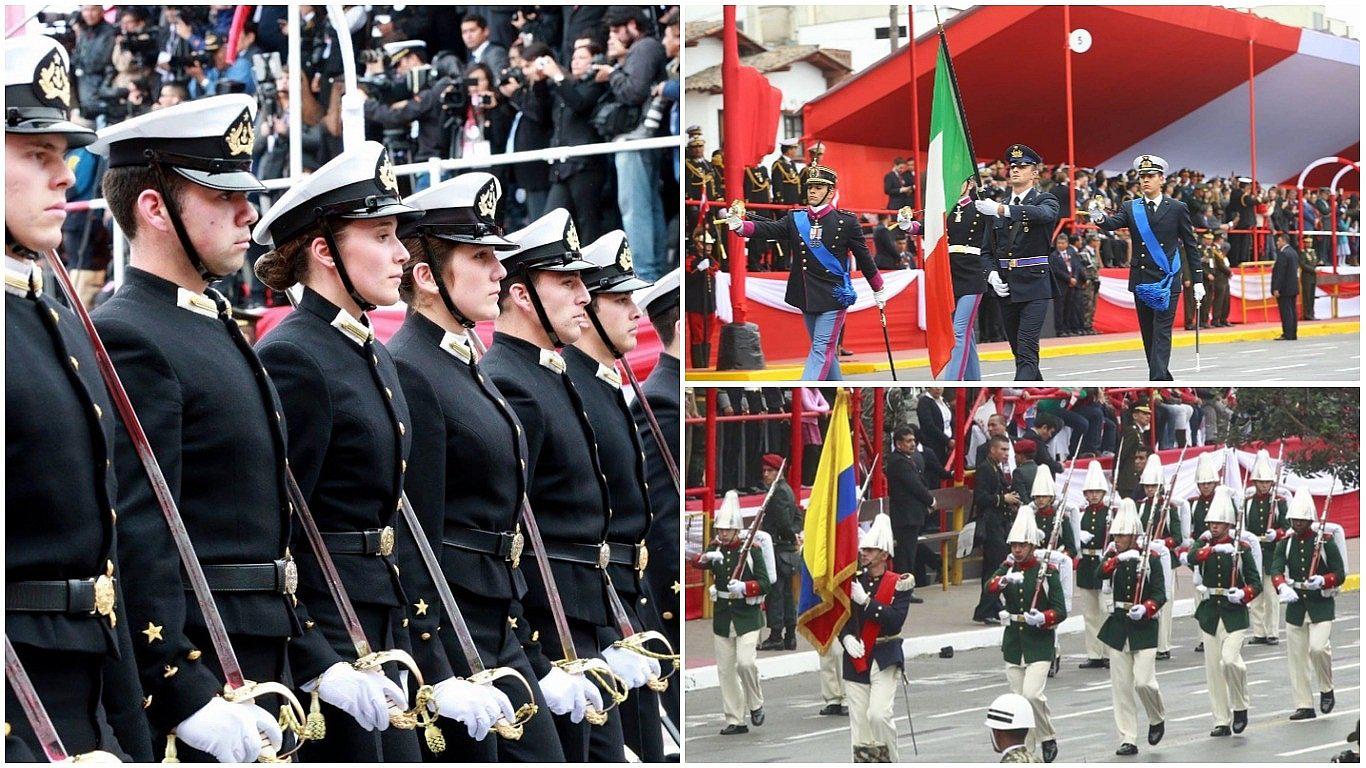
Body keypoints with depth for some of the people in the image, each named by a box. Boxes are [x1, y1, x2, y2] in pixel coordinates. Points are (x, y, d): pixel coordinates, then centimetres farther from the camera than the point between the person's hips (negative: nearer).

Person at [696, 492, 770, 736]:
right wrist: (706, 558, -33)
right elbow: (696, 563, -11)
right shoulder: (715, 549, 6)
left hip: (747, 617, -4)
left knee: (745, 662, -17)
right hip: (722, 617, 4)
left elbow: (764, 584, -7)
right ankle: (734, 720, 11)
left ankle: (755, 704, 9)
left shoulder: (751, 550, -4)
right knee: (725, 670, 4)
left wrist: (744, 587, -25)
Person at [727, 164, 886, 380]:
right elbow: (769, 229, -12)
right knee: (825, 350, 16)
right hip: (807, 296, 5)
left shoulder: (846, 222, -6)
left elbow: (864, 258, 1)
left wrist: (879, 291, 9)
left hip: (834, 297, -5)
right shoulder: (795, 219, 3)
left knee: (821, 349, -8)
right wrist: (739, 225, -32)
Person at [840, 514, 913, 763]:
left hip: (885, 660, -4)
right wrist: (846, 637, -11)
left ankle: (891, 761, 1)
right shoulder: (852, 581, 8)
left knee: (878, 714, -17)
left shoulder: (898, 584, -4)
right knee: (859, 724, 2)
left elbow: (896, 620, -16)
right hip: (856, 659, 4)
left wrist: (866, 601, -21)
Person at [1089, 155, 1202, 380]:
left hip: (1167, 281, -3)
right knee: (1147, 334, 9)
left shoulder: (1177, 208, 0)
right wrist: (1099, 218, -36)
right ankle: (1164, 379, 20)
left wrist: (1198, 281, 1)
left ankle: (1157, 381, -16)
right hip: (1141, 282, 3)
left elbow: (1190, 246, 3)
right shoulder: (1131, 208, 6)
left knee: (1161, 333, -10)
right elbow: (1114, 223, -12)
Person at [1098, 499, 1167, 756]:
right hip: (1117, 627, 4)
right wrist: (1117, 559, -27)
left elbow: (1160, 594, -8)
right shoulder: (1112, 556, 5)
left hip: (1144, 627, -4)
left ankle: (1158, 719, 19)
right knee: (1121, 687, 3)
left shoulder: (1151, 558, -4)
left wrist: (1145, 609, -25)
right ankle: (1127, 740, 8)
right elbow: (1099, 574, -14)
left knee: (1143, 682, -12)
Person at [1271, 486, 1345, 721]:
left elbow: (1340, 574, -5)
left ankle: (1327, 690, 5)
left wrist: (1322, 581, -25)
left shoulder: (1326, 541, -6)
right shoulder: (1285, 543, 4)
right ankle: (1303, 706, 11)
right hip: (1295, 605, 4)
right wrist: (1283, 587, -32)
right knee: (1296, 656, 4)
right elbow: (1276, 570, -10)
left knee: (1318, 647, -20)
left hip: (1322, 605, -4)